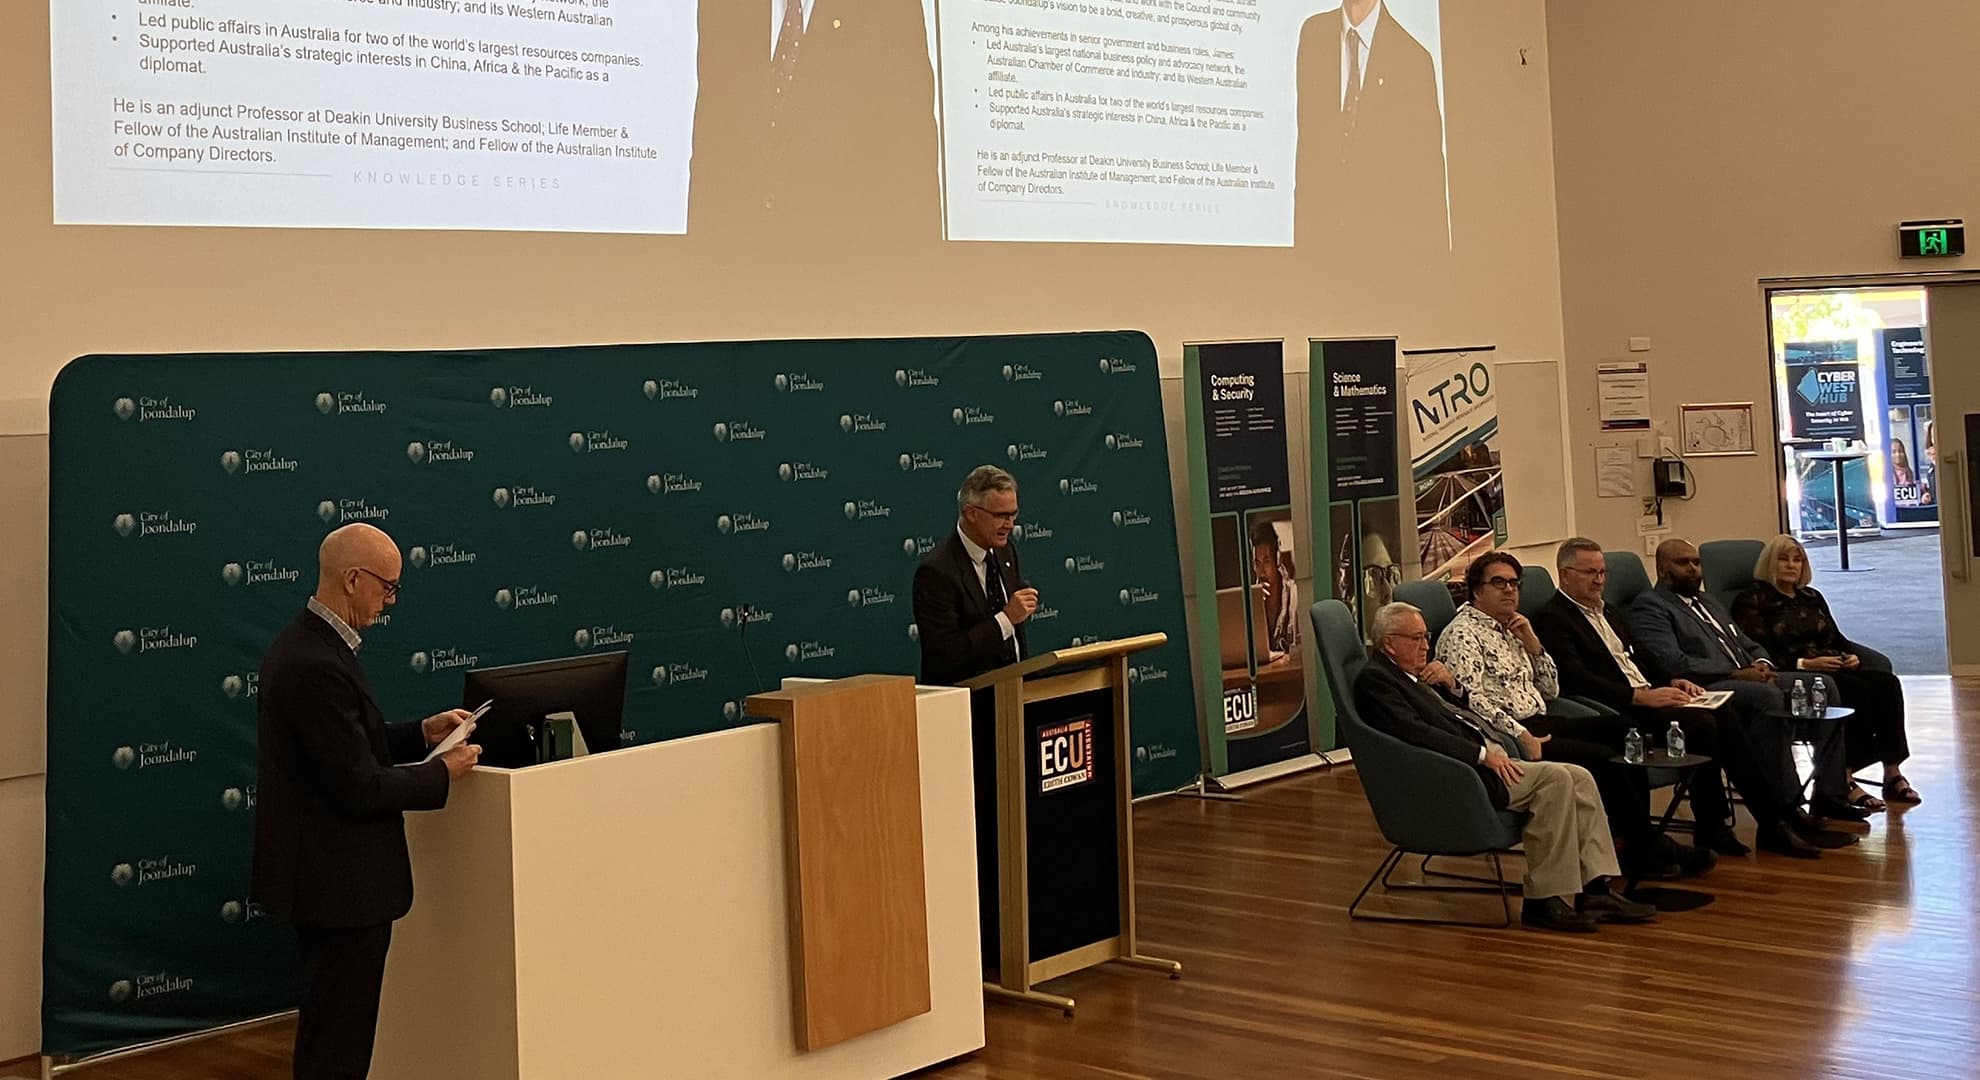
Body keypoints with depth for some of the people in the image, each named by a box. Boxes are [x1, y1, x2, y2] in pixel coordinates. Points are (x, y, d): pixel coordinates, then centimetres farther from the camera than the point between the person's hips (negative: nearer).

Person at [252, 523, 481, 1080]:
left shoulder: (304, 642, 7)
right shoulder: (318, 665, -25)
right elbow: (360, 787, -24)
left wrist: (422, 733, 7)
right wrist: (443, 774, -11)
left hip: (321, 869, 11)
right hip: (343, 881, -11)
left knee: (329, 1028, 22)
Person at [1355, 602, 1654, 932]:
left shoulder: (1411, 675, 23)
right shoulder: (1374, 679, -7)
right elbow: (1416, 733, -20)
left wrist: (1449, 682, 8)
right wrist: (1483, 754, -21)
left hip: (1483, 760, 10)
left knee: (1579, 779, -2)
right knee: (1554, 778, -22)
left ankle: (1594, 891, -5)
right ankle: (1544, 902, -20)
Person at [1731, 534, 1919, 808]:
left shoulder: (1812, 597, 26)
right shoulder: (1754, 600, 2)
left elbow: (1837, 638, 26)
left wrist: (1851, 656, 2)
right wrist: (1805, 664, -19)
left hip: (1835, 670, 7)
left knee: (1887, 683, -21)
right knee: (1856, 689, -32)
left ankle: (1892, 773, -21)